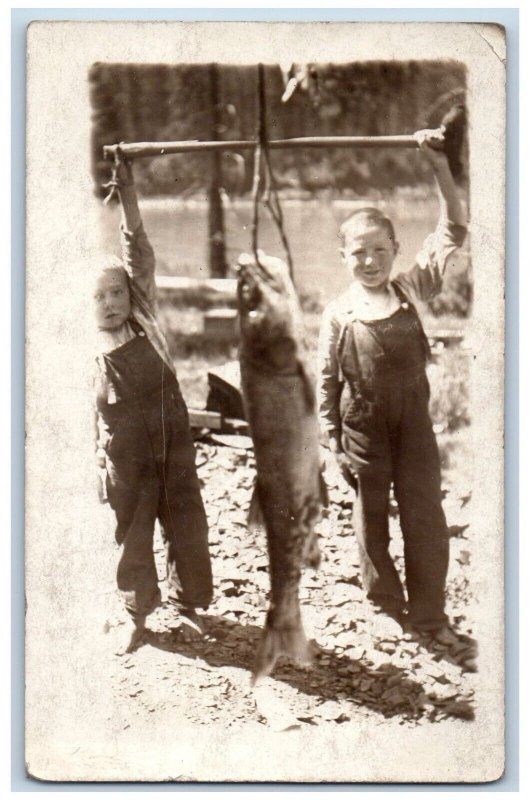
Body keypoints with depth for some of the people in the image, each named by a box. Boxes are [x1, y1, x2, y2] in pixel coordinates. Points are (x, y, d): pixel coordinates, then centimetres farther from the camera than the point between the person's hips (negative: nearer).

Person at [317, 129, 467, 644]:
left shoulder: (411, 290, -3)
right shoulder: (338, 314, -6)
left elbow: (451, 232, -5)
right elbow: (326, 381, 0)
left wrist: (439, 168, -11)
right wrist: (334, 441, -2)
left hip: (412, 417, 1)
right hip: (362, 426, -1)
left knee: (425, 516, 4)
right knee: (371, 519, 12)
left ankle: (429, 615, 18)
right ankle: (387, 609, 28)